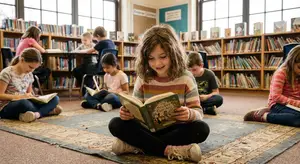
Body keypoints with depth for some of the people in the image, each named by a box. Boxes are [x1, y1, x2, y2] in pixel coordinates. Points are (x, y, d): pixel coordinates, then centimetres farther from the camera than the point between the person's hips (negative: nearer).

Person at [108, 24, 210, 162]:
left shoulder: (186, 78, -7)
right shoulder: (142, 79, -2)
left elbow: (198, 112, -8)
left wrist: (190, 114, -33)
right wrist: (128, 112, -24)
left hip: (175, 130, -1)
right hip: (149, 129, 1)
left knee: (202, 129, -31)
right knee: (116, 124, -20)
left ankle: (136, 146, -26)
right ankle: (169, 150, -27)